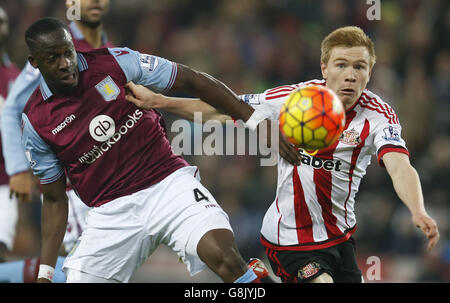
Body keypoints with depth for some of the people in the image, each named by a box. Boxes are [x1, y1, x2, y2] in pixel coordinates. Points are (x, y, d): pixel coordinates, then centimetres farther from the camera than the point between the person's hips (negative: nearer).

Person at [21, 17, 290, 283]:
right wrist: (45, 273, 1)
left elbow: (192, 81, 1)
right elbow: (54, 199, 8)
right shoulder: (35, 122, 1)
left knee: (223, 255, -27)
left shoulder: (114, 63, -4)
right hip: (111, 212, 3)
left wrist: (256, 122, -4)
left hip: (169, 182, -2)